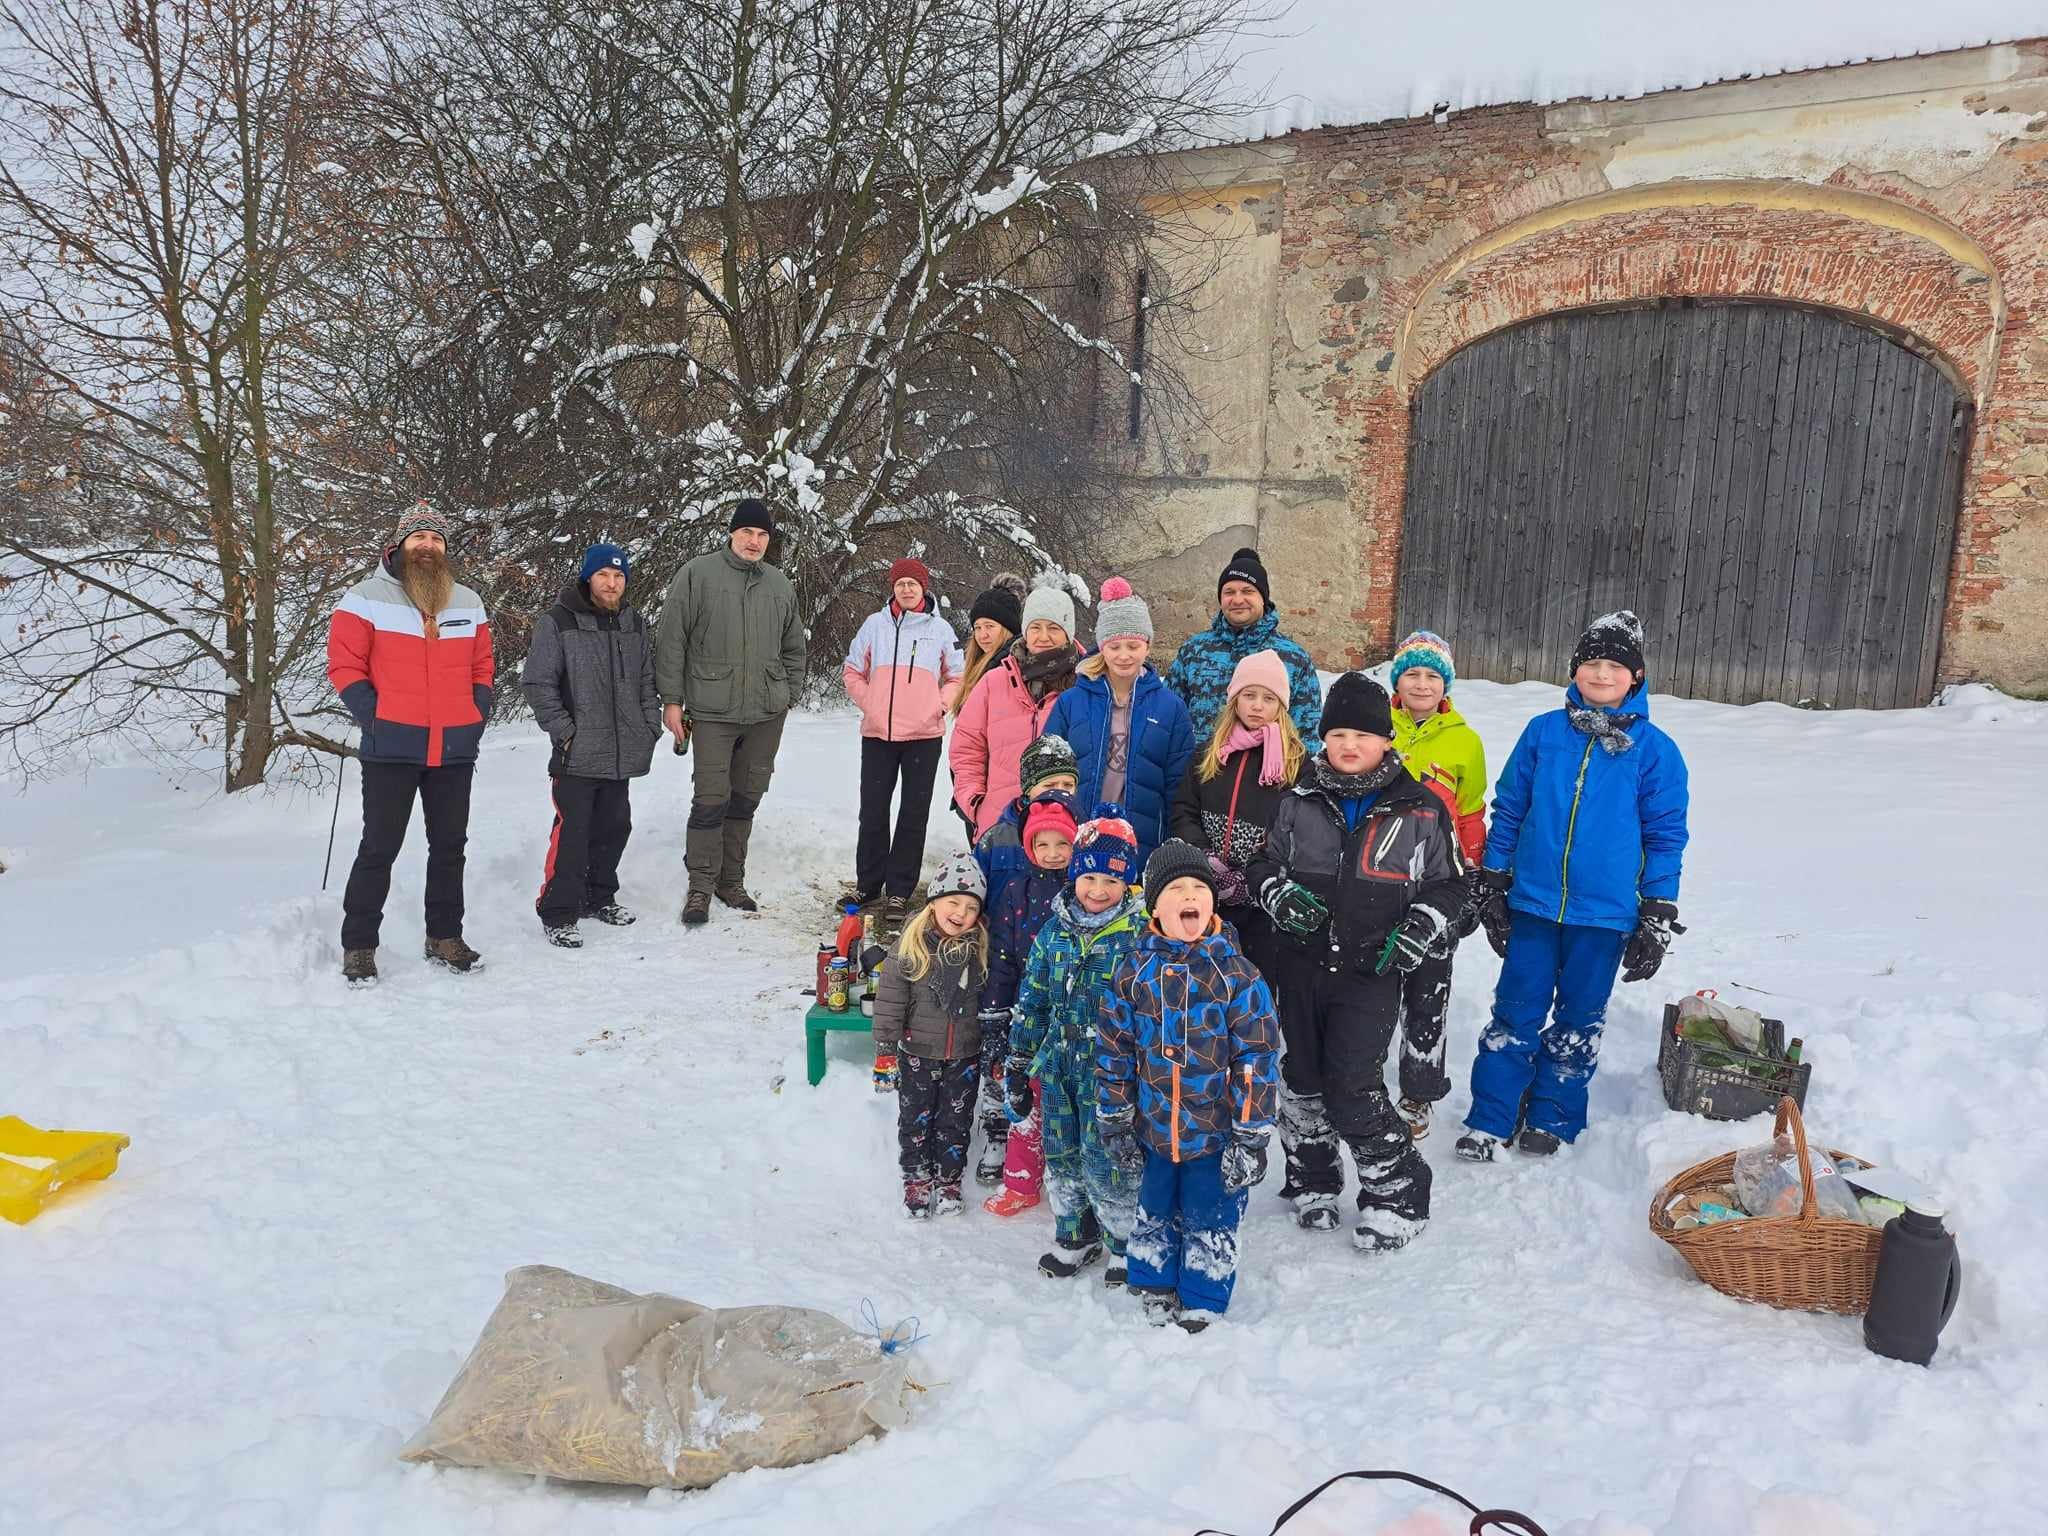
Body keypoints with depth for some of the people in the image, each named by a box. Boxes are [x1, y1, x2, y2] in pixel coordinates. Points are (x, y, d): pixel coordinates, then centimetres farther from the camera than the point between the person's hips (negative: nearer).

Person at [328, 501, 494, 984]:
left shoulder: (468, 603, 11)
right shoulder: (367, 597, -3)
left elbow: (481, 667, 17)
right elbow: (344, 665, -4)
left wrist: (477, 718, 6)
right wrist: (374, 718, -9)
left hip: (455, 751, 4)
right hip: (390, 750, -4)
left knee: (449, 845, 11)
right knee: (380, 848, 0)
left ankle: (445, 938, 24)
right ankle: (358, 946, 10)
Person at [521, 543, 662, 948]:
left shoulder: (636, 625, 11)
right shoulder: (558, 623, -6)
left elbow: (647, 683, 19)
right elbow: (537, 683, -7)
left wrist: (650, 728, 9)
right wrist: (564, 732, -11)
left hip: (623, 754, 6)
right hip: (578, 754, -6)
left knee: (614, 827, 14)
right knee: (572, 832, -7)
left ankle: (599, 897, 30)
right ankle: (558, 913, 1)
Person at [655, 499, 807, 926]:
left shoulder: (780, 585, 11)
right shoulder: (697, 574, -3)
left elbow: (793, 648, 20)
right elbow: (670, 639, -3)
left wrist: (789, 696, 12)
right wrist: (672, 700, -6)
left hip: (766, 714, 4)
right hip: (713, 710, -4)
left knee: (745, 799, 10)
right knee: (711, 800, -5)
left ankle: (731, 881, 22)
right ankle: (701, 887, 6)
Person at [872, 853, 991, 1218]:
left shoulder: (980, 948, -7)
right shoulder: (911, 945, -15)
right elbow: (889, 1000, -11)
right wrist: (884, 1051, -11)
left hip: (964, 1056, 2)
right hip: (918, 1054, -2)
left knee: (956, 1122, 14)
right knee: (915, 1120, 12)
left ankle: (948, 1180, 32)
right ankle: (917, 1180, 30)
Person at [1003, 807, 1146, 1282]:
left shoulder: (1139, 933, -10)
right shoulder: (1055, 929, 3)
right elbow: (1032, 999, 10)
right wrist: (1017, 1061, 11)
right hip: (1057, 1063, 5)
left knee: (1105, 1162, 0)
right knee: (1061, 1157, 15)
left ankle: (1127, 1244, 22)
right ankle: (1075, 1237, 35)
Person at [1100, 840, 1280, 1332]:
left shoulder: (1235, 972, -10)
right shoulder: (1133, 970, -4)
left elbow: (1256, 1058, -9)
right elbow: (1114, 1051, 4)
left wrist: (1251, 1135, -10)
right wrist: (1115, 1120, 5)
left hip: (1217, 1131, -2)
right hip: (1154, 1128, 2)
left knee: (1211, 1222, 11)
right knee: (1154, 1214, 19)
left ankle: (1201, 1305, 31)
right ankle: (1155, 1291, 40)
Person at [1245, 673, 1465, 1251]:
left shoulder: (1420, 811, -2)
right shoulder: (1300, 803, 3)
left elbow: (1447, 886, 6)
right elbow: (1266, 865, 13)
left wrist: (1419, 929, -11)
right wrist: (1279, 896, -8)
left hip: (1372, 972, -3)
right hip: (1302, 964, 3)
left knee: (1353, 1088, -8)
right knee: (1303, 1078, 12)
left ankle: (1397, 1191, 12)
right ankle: (1312, 1181, 33)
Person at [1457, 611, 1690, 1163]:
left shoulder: (1655, 750, -3)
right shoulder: (1543, 732, 0)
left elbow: (1666, 837, 1)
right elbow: (1508, 810, 6)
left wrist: (1657, 921, -1)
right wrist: (1491, 888, 5)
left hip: (1606, 913, 0)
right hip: (1534, 904, 1)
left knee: (1580, 1019, 13)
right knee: (1516, 1013, 5)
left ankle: (1553, 1118, 29)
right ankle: (1488, 1120, 16)